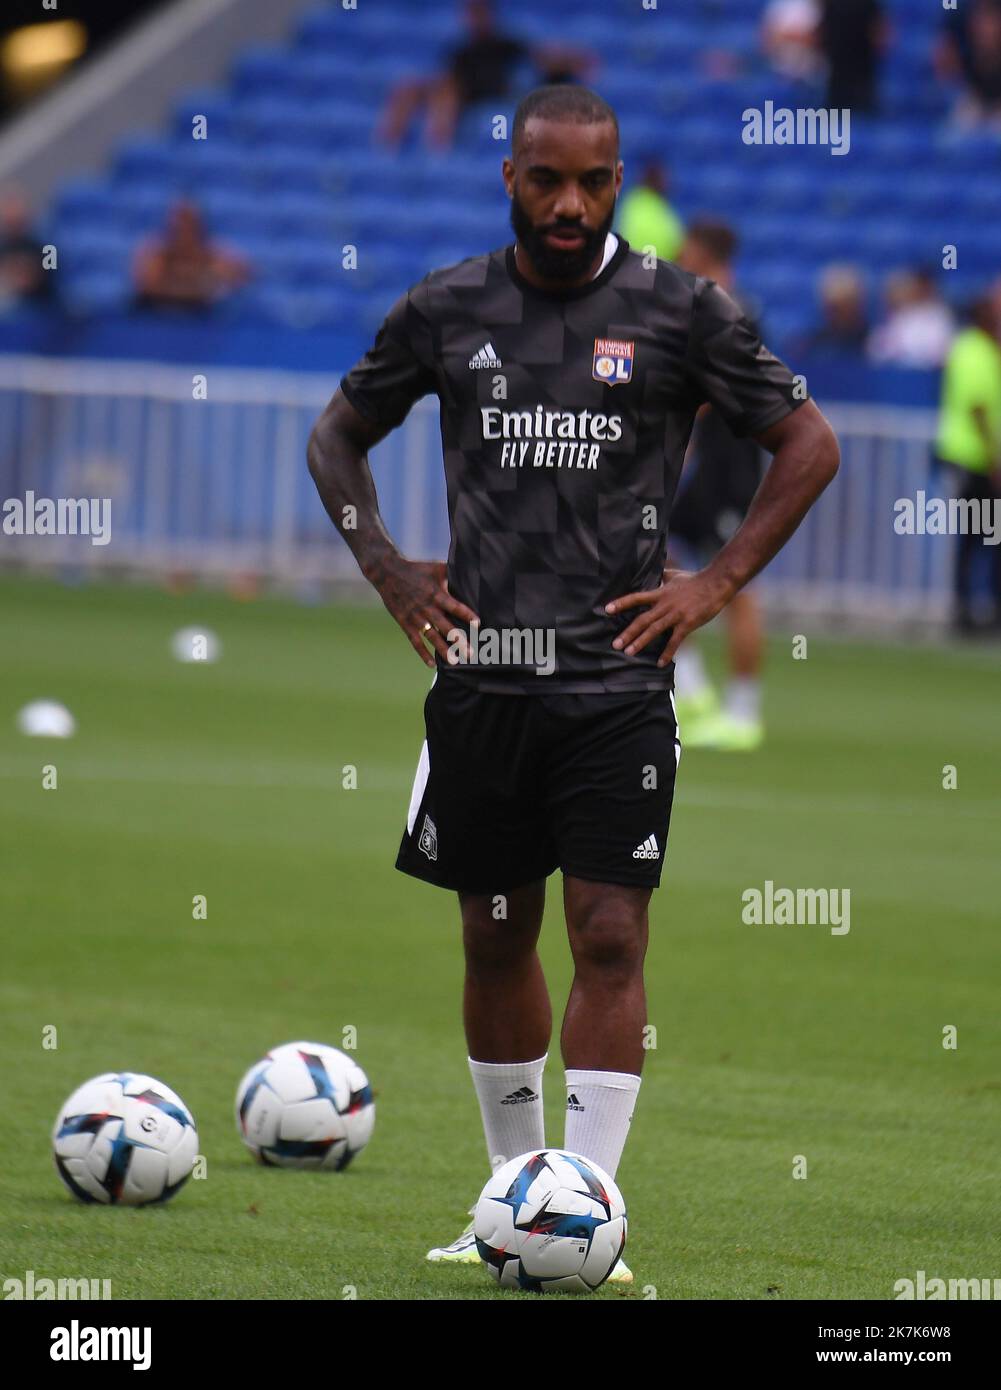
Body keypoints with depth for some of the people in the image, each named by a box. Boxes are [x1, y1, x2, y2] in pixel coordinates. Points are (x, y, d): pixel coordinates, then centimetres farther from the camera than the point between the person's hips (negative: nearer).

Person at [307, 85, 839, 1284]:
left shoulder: (679, 313, -1)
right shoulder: (444, 312, 5)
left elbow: (807, 445, 6)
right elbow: (336, 438, 19)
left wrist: (717, 584, -2)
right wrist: (388, 571, 7)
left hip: (618, 683, -2)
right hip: (482, 677, 3)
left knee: (610, 937, -9)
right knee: (494, 940, 9)